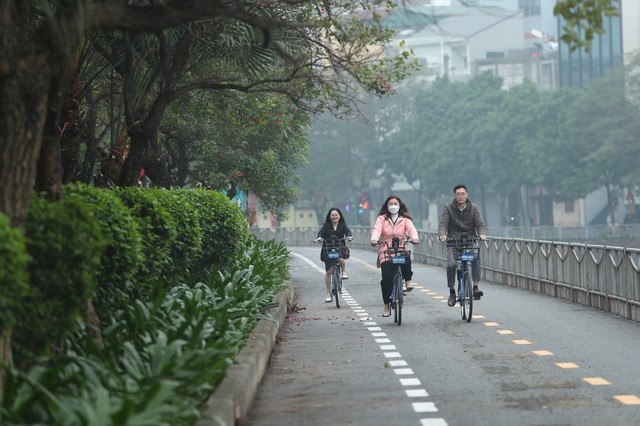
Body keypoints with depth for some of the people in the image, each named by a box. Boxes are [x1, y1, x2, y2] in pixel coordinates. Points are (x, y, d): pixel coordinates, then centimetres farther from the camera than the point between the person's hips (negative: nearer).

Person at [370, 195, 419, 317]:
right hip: (386, 252, 0)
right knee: (386, 278, -12)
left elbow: (411, 229, -8)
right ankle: (386, 305, 2)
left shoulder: (405, 219, 8)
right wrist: (374, 239, -31)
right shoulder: (382, 219, 6)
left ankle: (407, 281, -8)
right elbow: (376, 230, -9)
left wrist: (414, 238, -31)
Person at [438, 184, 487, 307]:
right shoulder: (448, 208, 2)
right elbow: (443, 223, -9)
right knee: (451, 265, -23)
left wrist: (482, 234, -26)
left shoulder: (473, 208, 6)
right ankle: (452, 292, -4)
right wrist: (442, 234, -31)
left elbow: (480, 224, -2)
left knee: (476, 259, -30)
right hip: (453, 244, 0)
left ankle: (476, 288, -31)